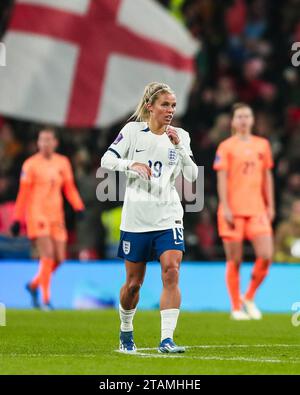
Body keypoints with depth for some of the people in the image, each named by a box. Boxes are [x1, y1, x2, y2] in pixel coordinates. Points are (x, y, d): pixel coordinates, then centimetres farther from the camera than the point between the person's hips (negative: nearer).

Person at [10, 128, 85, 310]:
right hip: (37, 214, -5)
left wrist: (79, 208, -4)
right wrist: (17, 220, -2)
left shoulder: (63, 163, 9)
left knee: (59, 258, 3)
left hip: (56, 216, 5)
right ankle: (46, 299, -10)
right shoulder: (31, 164, -3)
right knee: (48, 255, -17)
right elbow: (23, 194, -1)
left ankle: (34, 285, 27)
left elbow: (70, 189, 13)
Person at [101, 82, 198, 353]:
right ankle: (126, 331, 33)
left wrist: (179, 147, -14)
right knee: (134, 282, 8)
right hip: (136, 217, -1)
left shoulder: (181, 136, 6)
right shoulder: (133, 130, 0)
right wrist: (132, 164, -19)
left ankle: (167, 339, -20)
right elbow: (106, 160, -3)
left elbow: (192, 176, -2)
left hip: (168, 216, 1)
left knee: (171, 271, -19)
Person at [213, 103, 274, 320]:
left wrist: (270, 206, 13)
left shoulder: (262, 145, 13)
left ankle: (249, 298, 11)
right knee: (234, 261, 0)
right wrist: (225, 208, -11)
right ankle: (236, 308, 10)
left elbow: (267, 176, 17)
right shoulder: (226, 147, 1)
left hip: (257, 209, 3)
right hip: (233, 210, -3)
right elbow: (222, 179, -3)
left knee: (266, 255, -9)